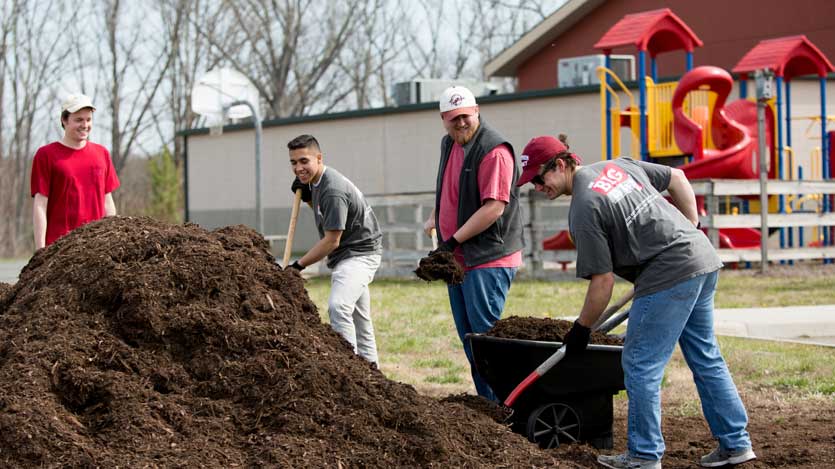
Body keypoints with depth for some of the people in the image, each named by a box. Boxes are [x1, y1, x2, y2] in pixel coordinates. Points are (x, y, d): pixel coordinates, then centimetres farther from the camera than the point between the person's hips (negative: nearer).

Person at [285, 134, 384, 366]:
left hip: (360, 253, -11)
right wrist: (307, 197, 4)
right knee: (358, 315, 18)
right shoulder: (315, 182, 5)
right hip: (345, 256, 11)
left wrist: (299, 265, -17)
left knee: (338, 306, -28)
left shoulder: (332, 190, -25)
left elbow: (331, 241, -23)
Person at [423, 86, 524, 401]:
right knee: (468, 337, 13)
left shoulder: (494, 150, -16)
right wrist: (434, 217, 21)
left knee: (485, 334, -10)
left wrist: (454, 240, -22)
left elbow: (494, 208, -23)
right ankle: (486, 401, 20)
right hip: (458, 258, 10)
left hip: (488, 259, -9)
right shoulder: (449, 144, 13)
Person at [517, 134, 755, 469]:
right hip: (705, 260, 10)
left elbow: (603, 281, -11)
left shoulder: (583, 210, -12)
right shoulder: (618, 165, 13)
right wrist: (691, 230, 26)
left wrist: (581, 329, 1)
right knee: (706, 359, 17)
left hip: (669, 275, -10)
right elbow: (677, 178, 22)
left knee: (641, 366, 0)